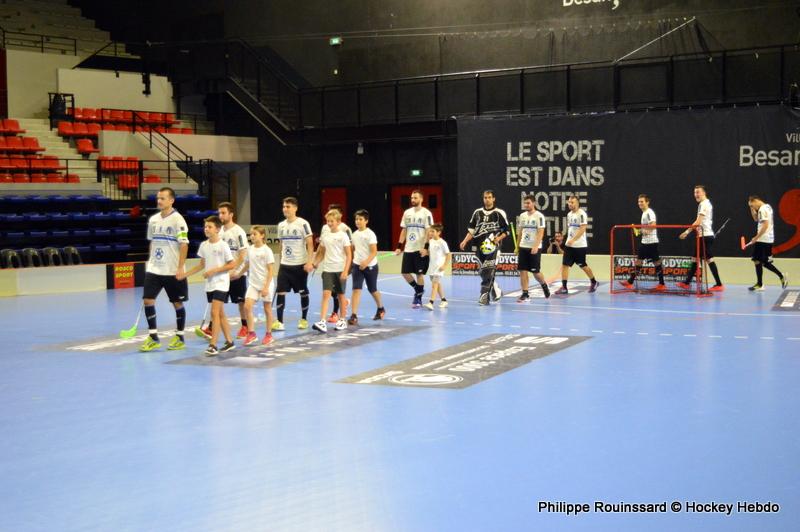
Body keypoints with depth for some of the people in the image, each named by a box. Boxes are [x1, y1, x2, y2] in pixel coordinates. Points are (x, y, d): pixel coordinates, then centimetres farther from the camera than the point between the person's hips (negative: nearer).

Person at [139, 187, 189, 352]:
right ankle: (153, 338, 7)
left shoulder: (177, 219, -11)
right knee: (147, 300, -2)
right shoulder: (153, 220, 7)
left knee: (177, 303, 5)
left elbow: (184, 244, -13)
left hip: (173, 271, -5)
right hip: (154, 270, 5)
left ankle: (180, 338, 18)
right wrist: (151, 262, 15)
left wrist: (180, 268, -17)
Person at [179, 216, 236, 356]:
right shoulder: (204, 245, 6)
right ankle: (229, 341, 24)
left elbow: (232, 264, -11)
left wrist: (214, 270, -18)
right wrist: (185, 274, 11)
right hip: (209, 284, 7)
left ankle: (212, 345, -15)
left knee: (215, 312, -14)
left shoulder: (223, 245, -12)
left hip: (221, 283, -7)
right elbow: (202, 264, 16)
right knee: (220, 313, 13)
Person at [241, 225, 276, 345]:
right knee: (247, 306, -11)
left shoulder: (266, 250, -11)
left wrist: (266, 287, -16)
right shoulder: (250, 249, 4)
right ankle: (251, 333, -4)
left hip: (266, 284, -4)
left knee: (267, 309, 7)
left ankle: (268, 334, 19)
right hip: (253, 283, 4)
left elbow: (270, 271, -11)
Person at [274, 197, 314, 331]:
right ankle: (279, 322, -3)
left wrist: (309, 262, -17)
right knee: (281, 292, -5)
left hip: (300, 265, -4)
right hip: (284, 265, 4)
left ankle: (304, 319, 20)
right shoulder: (281, 225, 8)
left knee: (303, 292, 7)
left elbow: (310, 244, -10)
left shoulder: (303, 224, -8)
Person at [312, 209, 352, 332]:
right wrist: (315, 263, 0)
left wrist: (345, 271, -14)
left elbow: (349, 255, -6)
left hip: (340, 270, -3)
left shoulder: (343, 236, -5)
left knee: (340, 295, 8)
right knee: (326, 294, -10)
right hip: (327, 270, 3)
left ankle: (342, 321, 23)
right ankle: (322, 322, -19)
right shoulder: (325, 236, 8)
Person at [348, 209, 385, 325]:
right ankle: (354, 316, -16)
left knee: (372, 289, 12)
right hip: (357, 265, 4)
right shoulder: (355, 234, 5)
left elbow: (374, 252, -16)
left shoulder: (370, 234, -11)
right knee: (356, 289, -11)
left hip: (370, 266, -3)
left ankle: (380, 309, 40)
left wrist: (366, 262, -30)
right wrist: (351, 263, 14)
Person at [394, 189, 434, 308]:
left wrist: (426, 248, -19)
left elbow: (429, 232, -10)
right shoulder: (407, 212, 10)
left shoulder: (426, 213, -6)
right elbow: (403, 231, 14)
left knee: (419, 273, -1)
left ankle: (418, 298, 10)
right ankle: (418, 290, 26)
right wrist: (399, 247, 7)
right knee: (405, 272, 3)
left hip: (420, 250, -5)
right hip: (408, 249, 5)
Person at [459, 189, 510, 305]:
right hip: (480, 247, 5)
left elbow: (506, 230, 3)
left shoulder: (499, 213, 1)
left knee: (488, 272, -14)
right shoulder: (477, 212, 12)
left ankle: (484, 296, -15)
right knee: (483, 273, 8)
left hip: (493, 246, -5)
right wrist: (465, 242, 1)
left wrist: (499, 238, -14)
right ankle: (496, 291, 26)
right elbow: (471, 230, 14)